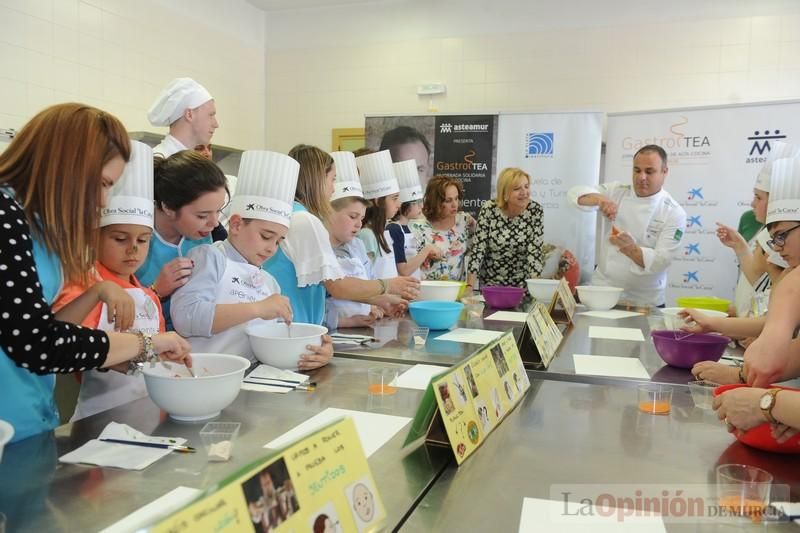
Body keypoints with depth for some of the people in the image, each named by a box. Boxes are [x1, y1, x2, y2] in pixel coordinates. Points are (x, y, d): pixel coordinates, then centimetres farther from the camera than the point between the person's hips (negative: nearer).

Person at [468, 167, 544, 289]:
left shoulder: (536, 211, -7)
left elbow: (535, 251, -9)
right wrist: (470, 287, -15)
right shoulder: (489, 209, -9)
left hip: (522, 284, 0)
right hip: (490, 282, 0)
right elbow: (478, 248, -9)